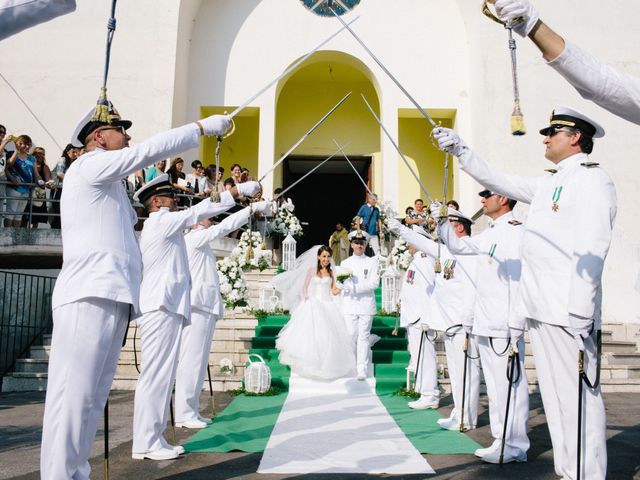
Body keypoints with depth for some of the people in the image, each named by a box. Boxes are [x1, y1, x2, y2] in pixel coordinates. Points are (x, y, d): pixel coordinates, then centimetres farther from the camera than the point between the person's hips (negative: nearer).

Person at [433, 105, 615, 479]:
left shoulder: (592, 179, -6)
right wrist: (460, 150, 22)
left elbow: (592, 253, -15)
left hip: (568, 314, -9)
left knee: (578, 396, -4)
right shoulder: (547, 184, 19)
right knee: (555, 396, 12)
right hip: (540, 310, 9)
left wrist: (579, 317, -20)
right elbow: (498, 181, 27)